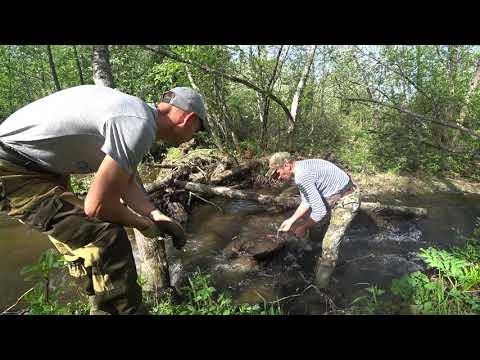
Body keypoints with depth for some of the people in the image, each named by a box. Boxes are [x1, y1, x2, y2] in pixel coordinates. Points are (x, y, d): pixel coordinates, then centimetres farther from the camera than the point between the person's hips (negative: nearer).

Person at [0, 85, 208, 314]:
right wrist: (145, 225, -8)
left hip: (37, 167, 10)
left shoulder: (134, 110, 4)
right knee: (107, 240, -17)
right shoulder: (140, 126, -27)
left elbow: (128, 183, 9)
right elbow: (97, 206, -25)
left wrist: (158, 217, 0)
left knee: (86, 241, 16)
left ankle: (104, 305, 33)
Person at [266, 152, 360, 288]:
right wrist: (291, 220, 7)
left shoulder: (302, 177, -30)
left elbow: (320, 211, -29)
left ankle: (320, 287, 6)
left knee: (329, 245, -10)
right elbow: (307, 202, 11)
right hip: (333, 196, 10)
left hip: (346, 200, -10)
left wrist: (304, 227, -13)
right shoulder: (302, 169, 2)